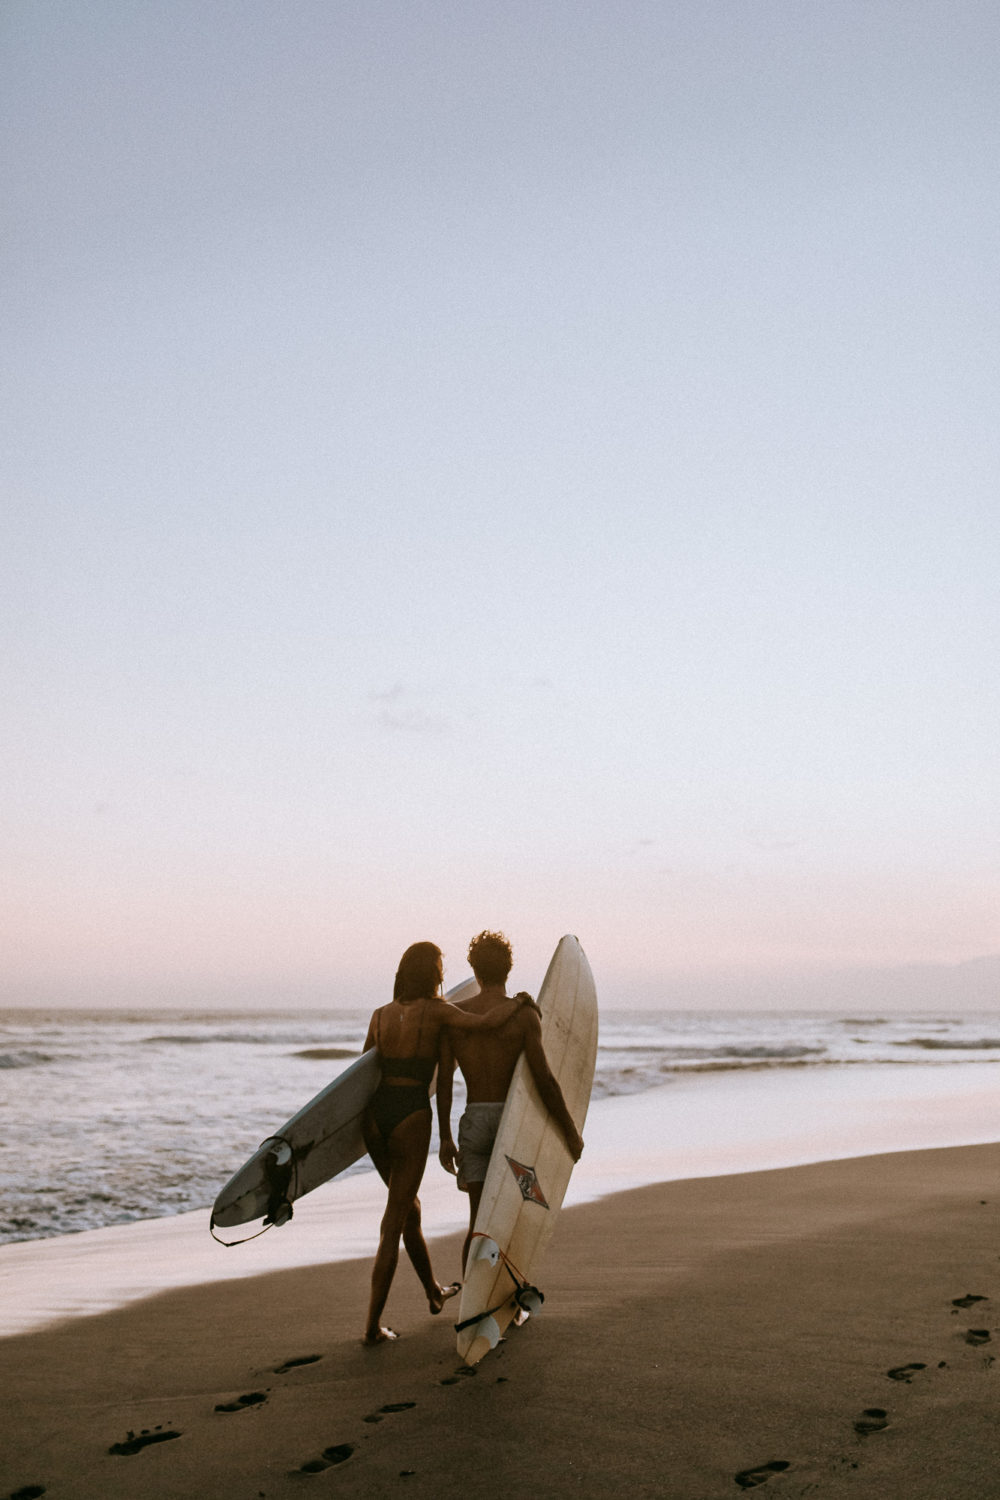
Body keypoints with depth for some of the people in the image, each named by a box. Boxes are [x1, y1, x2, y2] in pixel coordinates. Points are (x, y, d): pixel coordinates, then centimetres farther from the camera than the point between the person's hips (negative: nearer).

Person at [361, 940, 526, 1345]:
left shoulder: (380, 1015, 6)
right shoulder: (435, 1011, -9)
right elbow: (487, 1021, -21)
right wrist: (516, 1001, -2)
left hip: (375, 1115, 6)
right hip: (411, 1120, -6)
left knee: (408, 1205, 23)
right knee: (394, 1223, 2)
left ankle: (434, 1292, 42)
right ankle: (373, 1324, 2)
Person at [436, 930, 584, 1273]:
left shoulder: (454, 1014, 1)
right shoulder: (524, 1014, -9)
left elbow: (444, 1080, 1)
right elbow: (544, 1079, -13)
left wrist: (445, 1138, 9)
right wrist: (571, 1132, -4)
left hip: (473, 1121, 2)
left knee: (479, 1222, 9)